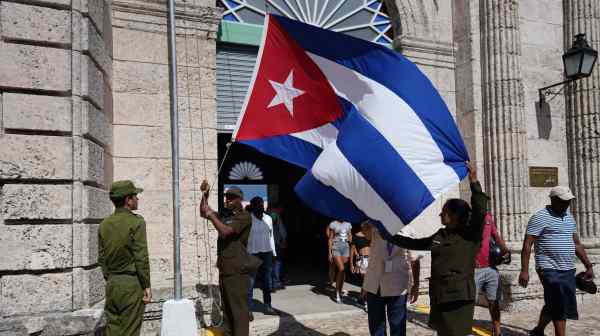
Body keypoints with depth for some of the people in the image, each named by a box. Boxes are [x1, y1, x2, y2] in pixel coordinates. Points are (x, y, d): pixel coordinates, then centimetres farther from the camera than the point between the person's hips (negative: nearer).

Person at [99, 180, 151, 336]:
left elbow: (101, 258, 11)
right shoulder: (136, 222, -12)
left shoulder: (105, 224, 7)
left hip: (112, 283, 6)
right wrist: (146, 286, -8)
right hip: (132, 283, -6)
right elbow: (141, 257, -15)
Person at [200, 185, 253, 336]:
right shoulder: (225, 215, 15)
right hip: (224, 268, 8)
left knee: (239, 309, -8)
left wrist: (210, 213, -17)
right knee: (227, 308, 13)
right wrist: (205, 195, 9)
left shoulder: (244, 216, -10)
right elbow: (203, 213, 22)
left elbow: (225, 231, -22)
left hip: (237, 270, -8)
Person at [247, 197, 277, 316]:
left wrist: (274, 253, 13)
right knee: (250, 282, -4)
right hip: (252, 254, -5)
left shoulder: (268, 219, 9)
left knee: (267, 282, 10)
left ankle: (268, 306, 20)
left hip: (267, 253, 5)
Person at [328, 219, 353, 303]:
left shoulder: (348, 224, 10)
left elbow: (350, 238, 16)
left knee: (343, 271, 5)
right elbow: (330, 239, -2)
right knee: (341, 269, -16)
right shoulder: (333, 224, -2)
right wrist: (330, 253, -6)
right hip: (336, 248, -4)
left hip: (346, 248, 5)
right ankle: (337, 294, -4)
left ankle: (340, 292, 16)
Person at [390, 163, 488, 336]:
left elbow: (479, 212, -18)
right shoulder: (438, 236, 13)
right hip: (439, 298, 6)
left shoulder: (470, 236, -4)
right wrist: (390, 236, 26)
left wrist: (474, 183, -23)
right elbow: (414, 243, 24)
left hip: (460, 299, -6)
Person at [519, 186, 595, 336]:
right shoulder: (540, 218, -9)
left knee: (554, 305, 15)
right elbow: (527, 245, -13)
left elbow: (577, 244, 21)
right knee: (560, 307, -8)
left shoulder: (569, 218, 14)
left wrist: (588, 266, 17)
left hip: (568, 270, 7)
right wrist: (524, 270, -19)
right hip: (550, 269, -7)